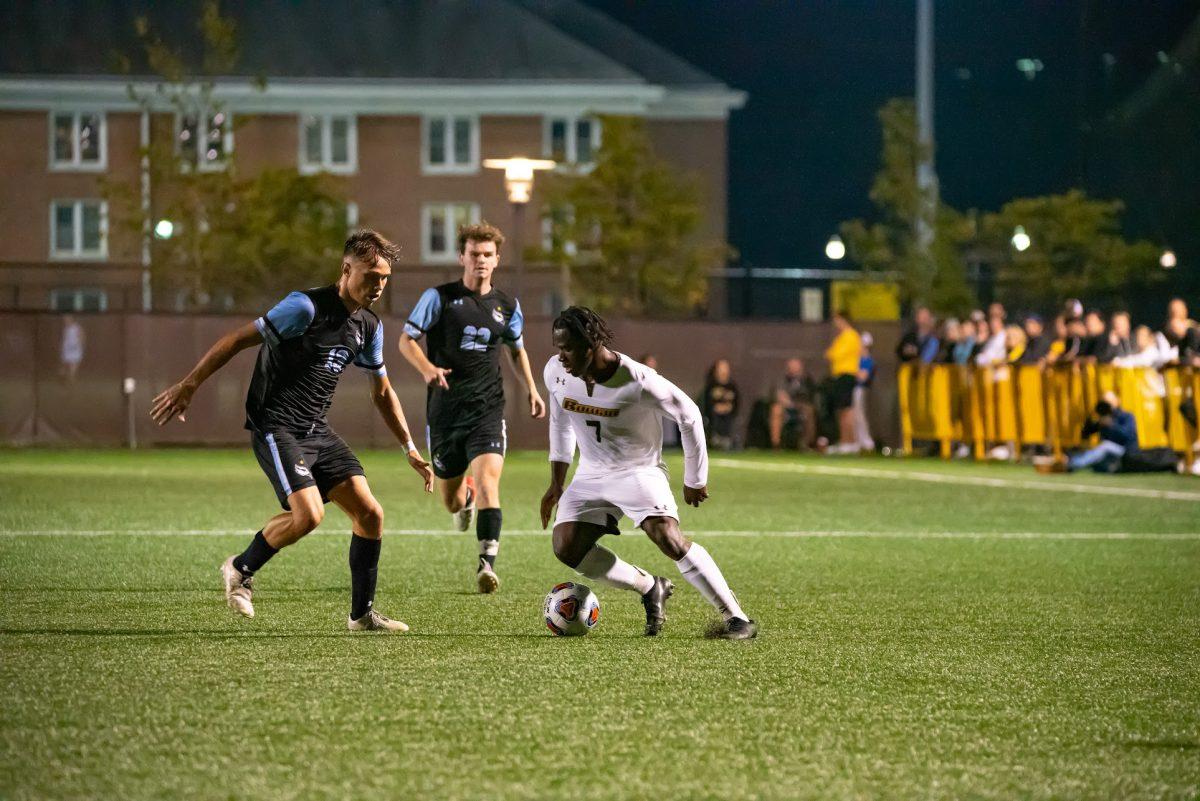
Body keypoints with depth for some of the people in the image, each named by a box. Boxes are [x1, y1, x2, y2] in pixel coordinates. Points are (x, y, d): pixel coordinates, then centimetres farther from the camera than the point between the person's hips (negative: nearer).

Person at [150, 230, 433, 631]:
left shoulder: (369, 327, 8)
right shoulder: (307, 307, -17)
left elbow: (382, 392, 22)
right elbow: (238, 339, -14)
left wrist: (410, 449, 19)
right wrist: (188, 386, -16)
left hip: (317, 431, 8)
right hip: (275, 428, -8)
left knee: (369, 512, -3)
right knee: (309, 513, -23)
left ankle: (362, 614, 9)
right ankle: (241, 569, 4)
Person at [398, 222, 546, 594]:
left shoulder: (507, 306, 8)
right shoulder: (440, 297, -2)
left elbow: (517, 347, 26)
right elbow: (406, 340, -3)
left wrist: (531, 389, 15)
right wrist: (428, 369, -22)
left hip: (487, 409, 0)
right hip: (445, 408, 0)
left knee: (488, 480, -22)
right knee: (450, 500, 10)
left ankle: (487, 563, -24)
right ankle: (465, 498, 48)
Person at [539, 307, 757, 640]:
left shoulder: (638, 382, -26)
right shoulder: (556, 373, -10)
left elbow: (689, 415, -12)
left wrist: (695, 480, -4)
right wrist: (557, 482, 12)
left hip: (638, 472, -6)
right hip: (591, 475, 6)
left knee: (669, 538, -27)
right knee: (566, 548, -12)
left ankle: (737, 618, -21)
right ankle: (650, 588, 9)